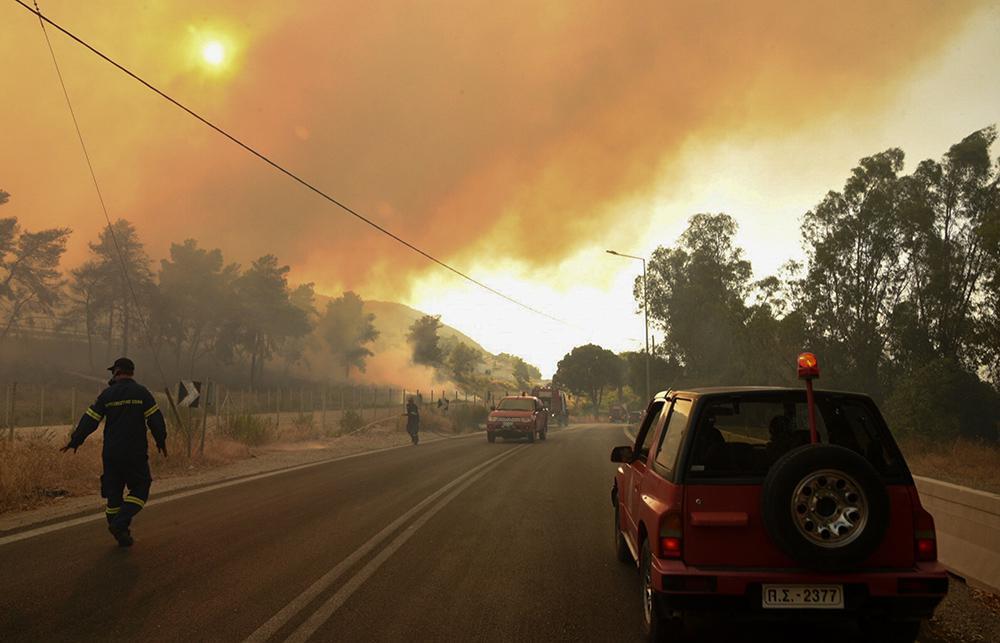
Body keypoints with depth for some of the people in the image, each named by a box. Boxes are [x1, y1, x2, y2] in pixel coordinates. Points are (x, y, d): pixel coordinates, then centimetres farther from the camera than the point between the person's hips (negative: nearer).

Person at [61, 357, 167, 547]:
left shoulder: (107, 394, 1)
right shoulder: (141, 392, -3)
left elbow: (90, 420, 2)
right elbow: (155, 418, -5)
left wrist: (75, 441, 12)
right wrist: (161, 441, 8)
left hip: (111, 453, 2)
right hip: (136, 453, -2)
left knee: (113, 492, 12)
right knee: (140, 489, 8)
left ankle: (121, 534, 14)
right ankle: (120, 523, -11)